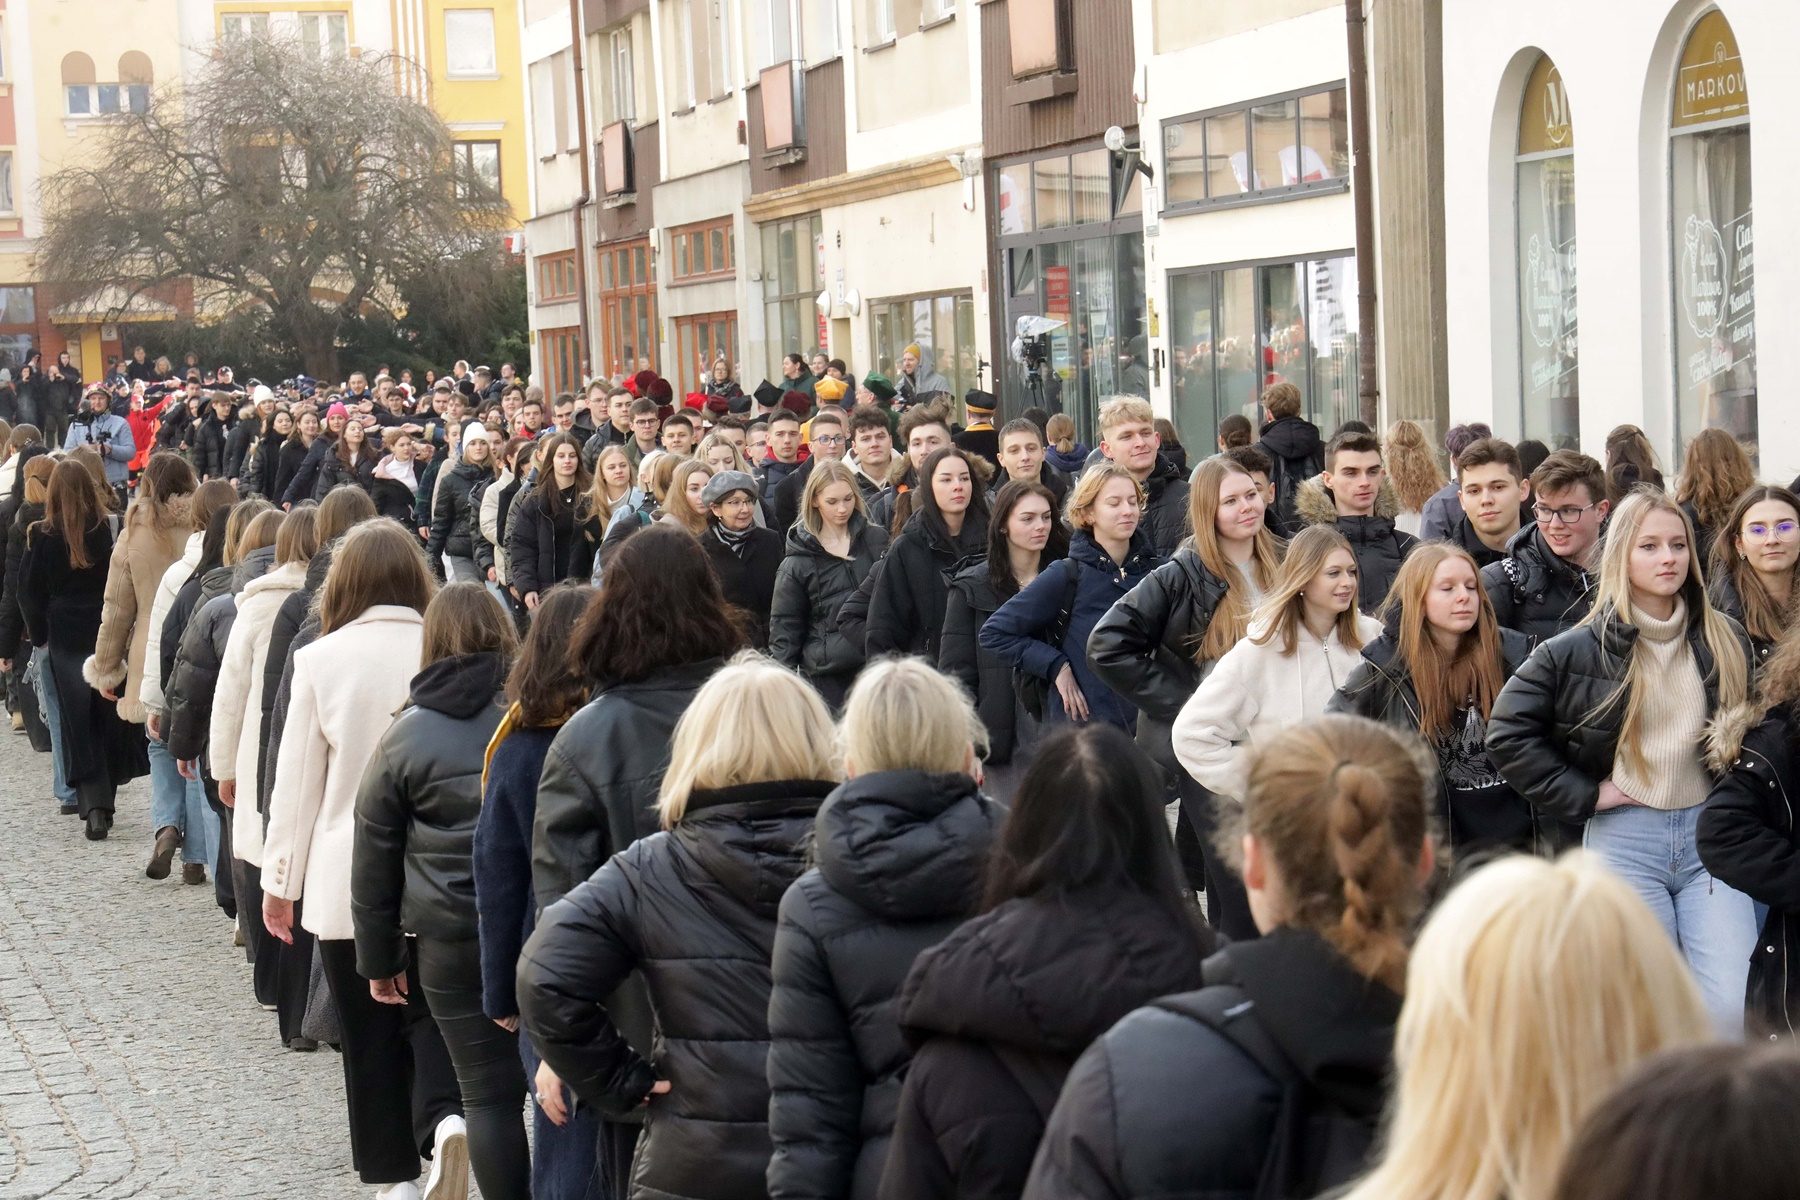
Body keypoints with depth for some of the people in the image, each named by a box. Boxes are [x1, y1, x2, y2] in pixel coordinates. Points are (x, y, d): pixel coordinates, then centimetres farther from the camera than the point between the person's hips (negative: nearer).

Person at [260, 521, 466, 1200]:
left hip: (348, 880, -1)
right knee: (430, 1013, 12)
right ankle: (444, 1117, -14)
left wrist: (280, 881, 9)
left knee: (371, 1035, 10)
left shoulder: (320, 660, -8)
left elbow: (297, 782, -2)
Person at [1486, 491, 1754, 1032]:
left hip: (1709, 830, 3)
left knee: (1733, 1008, -8)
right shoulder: (1577, 651, -3)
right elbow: (1507, 733, -5)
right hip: (1623, 836, -2)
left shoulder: (1725, 642, 7)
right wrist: (1583, 795, -7)